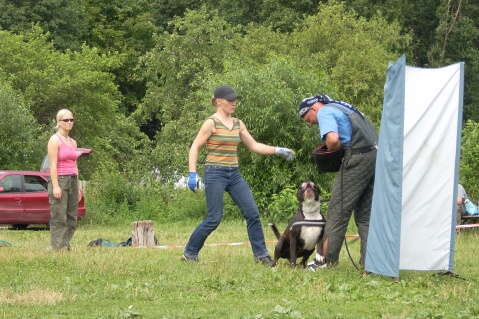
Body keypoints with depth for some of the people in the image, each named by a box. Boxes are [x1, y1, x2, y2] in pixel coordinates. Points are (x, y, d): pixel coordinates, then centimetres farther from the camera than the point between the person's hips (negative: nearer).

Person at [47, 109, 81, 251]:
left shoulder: (73, 142, 17)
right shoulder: (55, 140, -5)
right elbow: (53, 165, -11)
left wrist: (78, 187, 18)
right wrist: (55, 186, -18)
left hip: (72, 180, 7)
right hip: (59, 180, -7)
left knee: (71, 217, 5)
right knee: (59, 217, -9)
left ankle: (66, 244, 9)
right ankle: (58, 246, -9)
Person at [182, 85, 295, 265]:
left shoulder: (238, 124, 11)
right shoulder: (211, 123, -7)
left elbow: (254, 146, 16)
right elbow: (195, 148, -7)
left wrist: (277, 150, 5)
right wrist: (192, 174, -15)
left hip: (234, 174, 6)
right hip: (215, 174, -6)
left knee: (253, 213, -1)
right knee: (214, 219, -7)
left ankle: (261, 255, 5)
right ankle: (189, 253, 8)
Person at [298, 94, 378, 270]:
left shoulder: (325, 112, -2)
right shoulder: (342, 107, 26)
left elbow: (333, 139, -20)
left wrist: (331, 150, 0)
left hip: (359, 157, -9)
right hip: (375, 154, 9)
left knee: (339, 209, -1)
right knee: (365, 213, 12)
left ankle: (326, 259, 3)